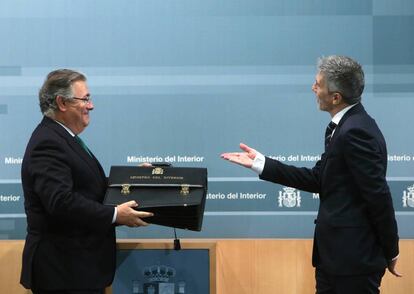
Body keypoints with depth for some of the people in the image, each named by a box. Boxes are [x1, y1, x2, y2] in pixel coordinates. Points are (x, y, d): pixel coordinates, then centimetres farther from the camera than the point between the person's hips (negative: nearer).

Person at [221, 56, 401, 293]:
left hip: (354, 256, -10)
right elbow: (319, 179, 12)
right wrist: (259, 163, 11)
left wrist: (391, 253, -11)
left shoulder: (356, 131, -20)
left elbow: (379, 196, -20)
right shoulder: (346, 126, 10)